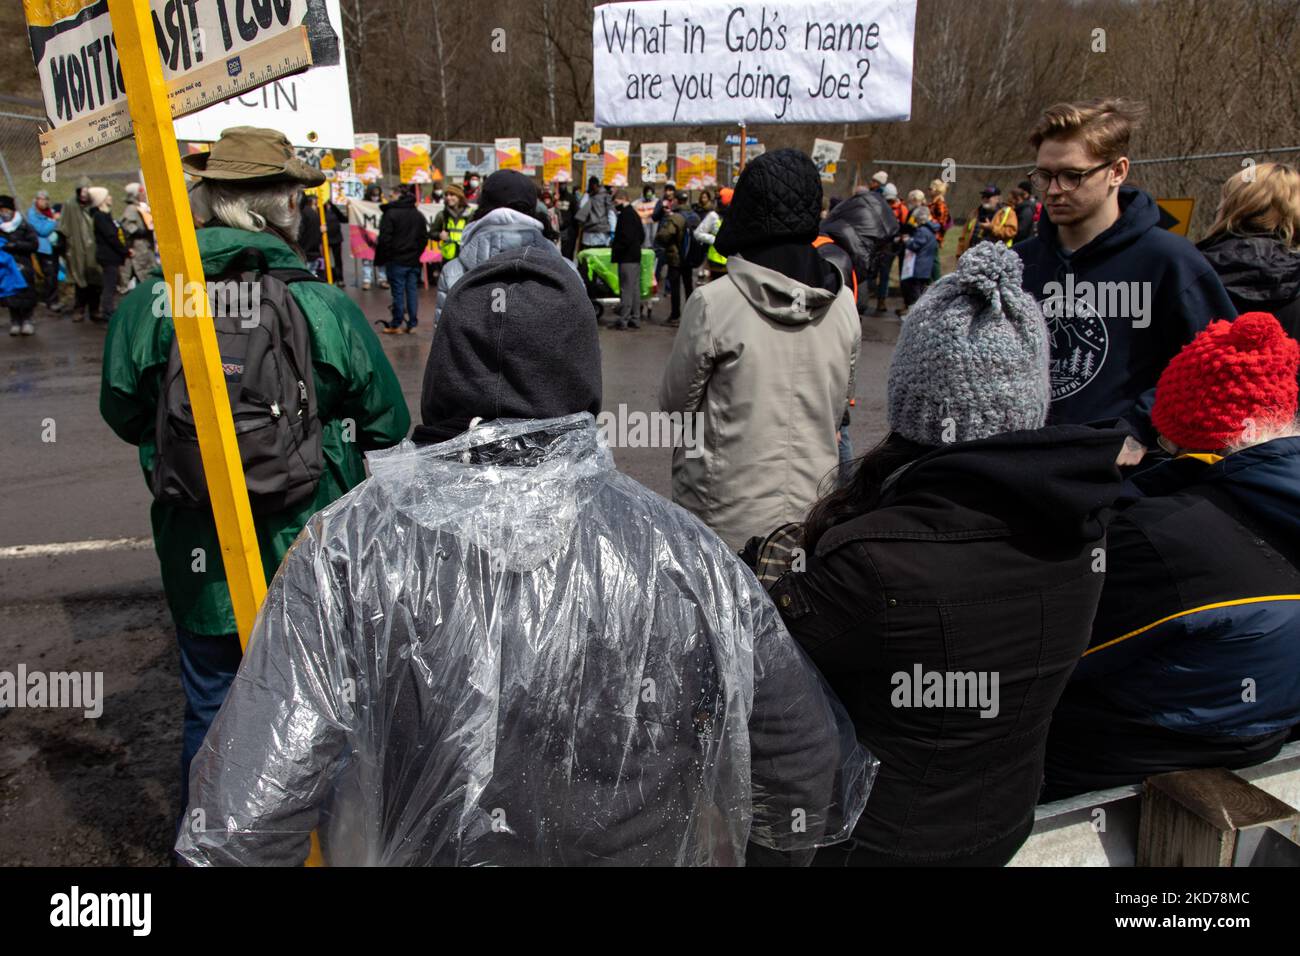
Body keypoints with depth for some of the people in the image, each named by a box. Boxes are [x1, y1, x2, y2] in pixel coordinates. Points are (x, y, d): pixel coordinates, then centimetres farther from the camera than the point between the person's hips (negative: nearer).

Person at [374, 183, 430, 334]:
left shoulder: (390, 213, -10)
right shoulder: (419, 215, 8)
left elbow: (384, 239, -12)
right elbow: (424, 238, 11)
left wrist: (380, 259, -4)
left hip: (396, 260, -5)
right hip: (413, 261, 5)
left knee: (398, 292, 0)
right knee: (412, 290, 8)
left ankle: (396, 325, 6)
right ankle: (412, 324, 11)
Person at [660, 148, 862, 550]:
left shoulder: (713, 303, -17)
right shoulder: (843, 303, -3)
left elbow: (675, 403, -5)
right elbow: (839, 406, 9)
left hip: (726, 519, -4)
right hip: (812, 509, 4)